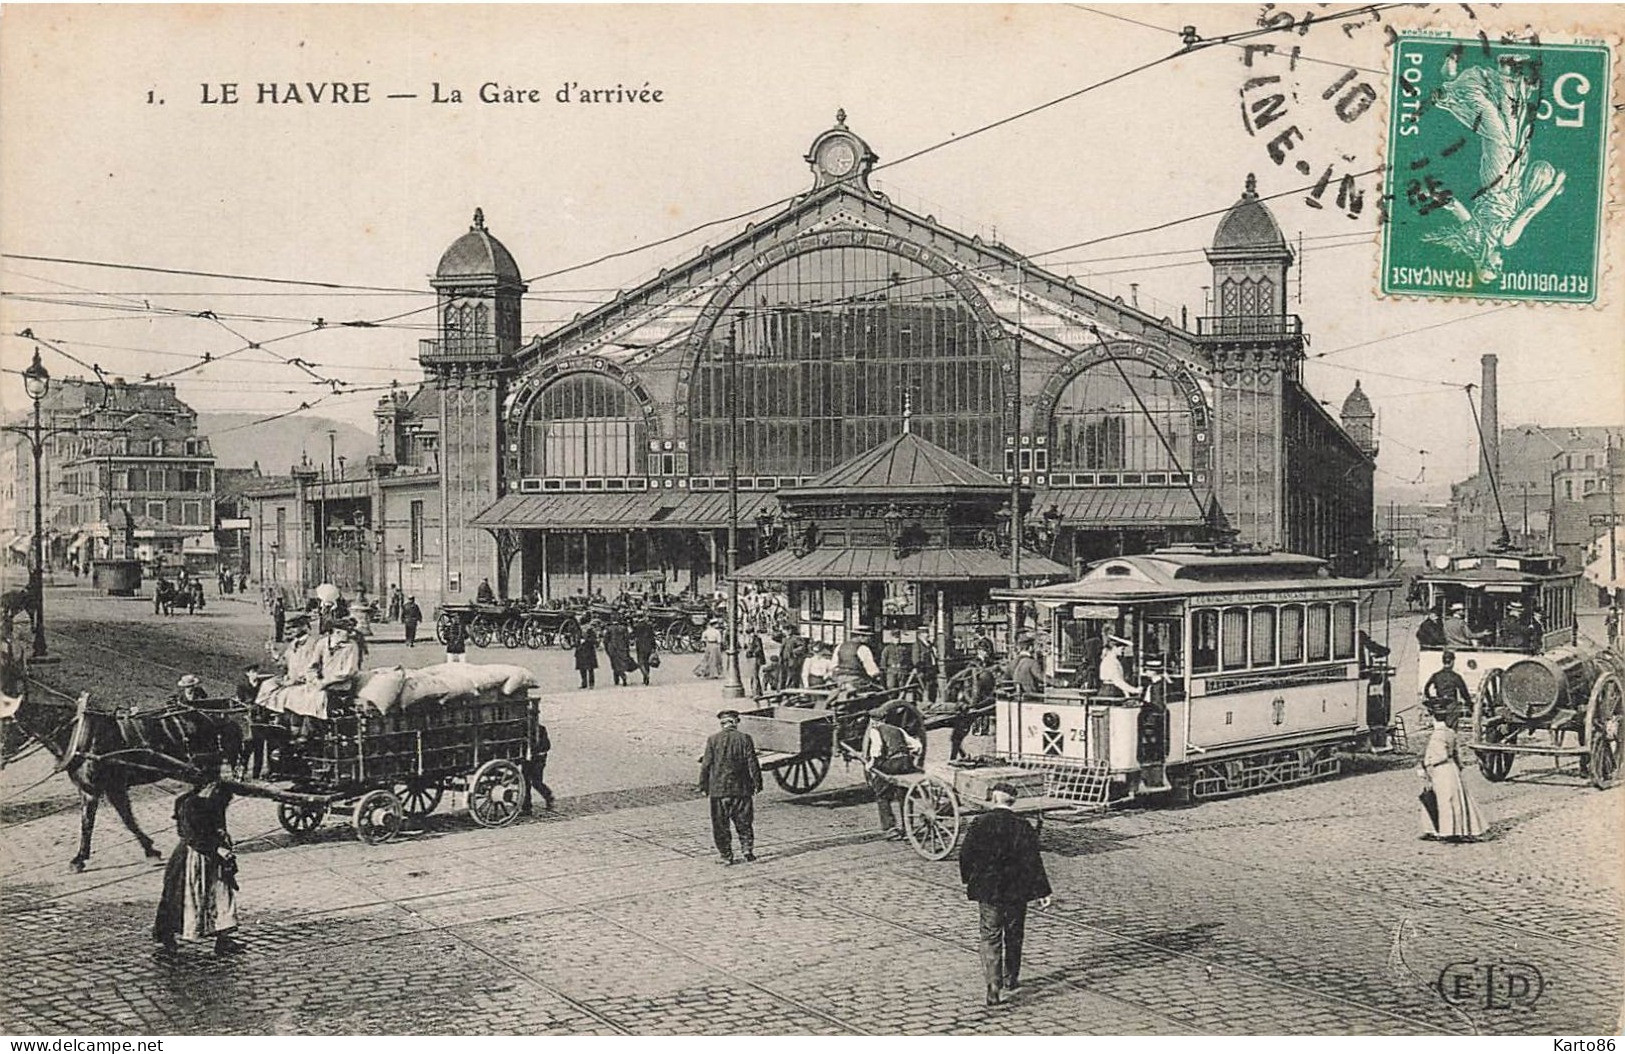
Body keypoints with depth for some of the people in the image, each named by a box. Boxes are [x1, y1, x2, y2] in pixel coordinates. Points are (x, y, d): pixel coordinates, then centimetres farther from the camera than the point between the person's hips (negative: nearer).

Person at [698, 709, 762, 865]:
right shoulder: (744, 739, -5)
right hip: (741, 788, 0)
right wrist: (757, 783, 6)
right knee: (744, 822, 13)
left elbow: (706, 764, -2)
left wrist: (703, 786, 6)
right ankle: (747, 848, 3)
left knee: (720, 824, 7)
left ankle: (726, 855, 7)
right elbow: (753, 764, -3)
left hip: (718, 789, 0)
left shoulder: (713, 739, -4)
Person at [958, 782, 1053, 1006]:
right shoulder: (1022, 827, -9)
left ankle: (993, 986, -10)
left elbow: (965, 855, -1)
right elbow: (1033, 862, -10)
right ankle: (1011, 980, 31)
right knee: (1013, 936, 18)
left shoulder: (979, 824, -7)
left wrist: (967, 881, 15)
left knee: (990, 938, 3)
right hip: (1016, 891, 0)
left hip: (987, 891, 0)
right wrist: (1042, 892, -5)